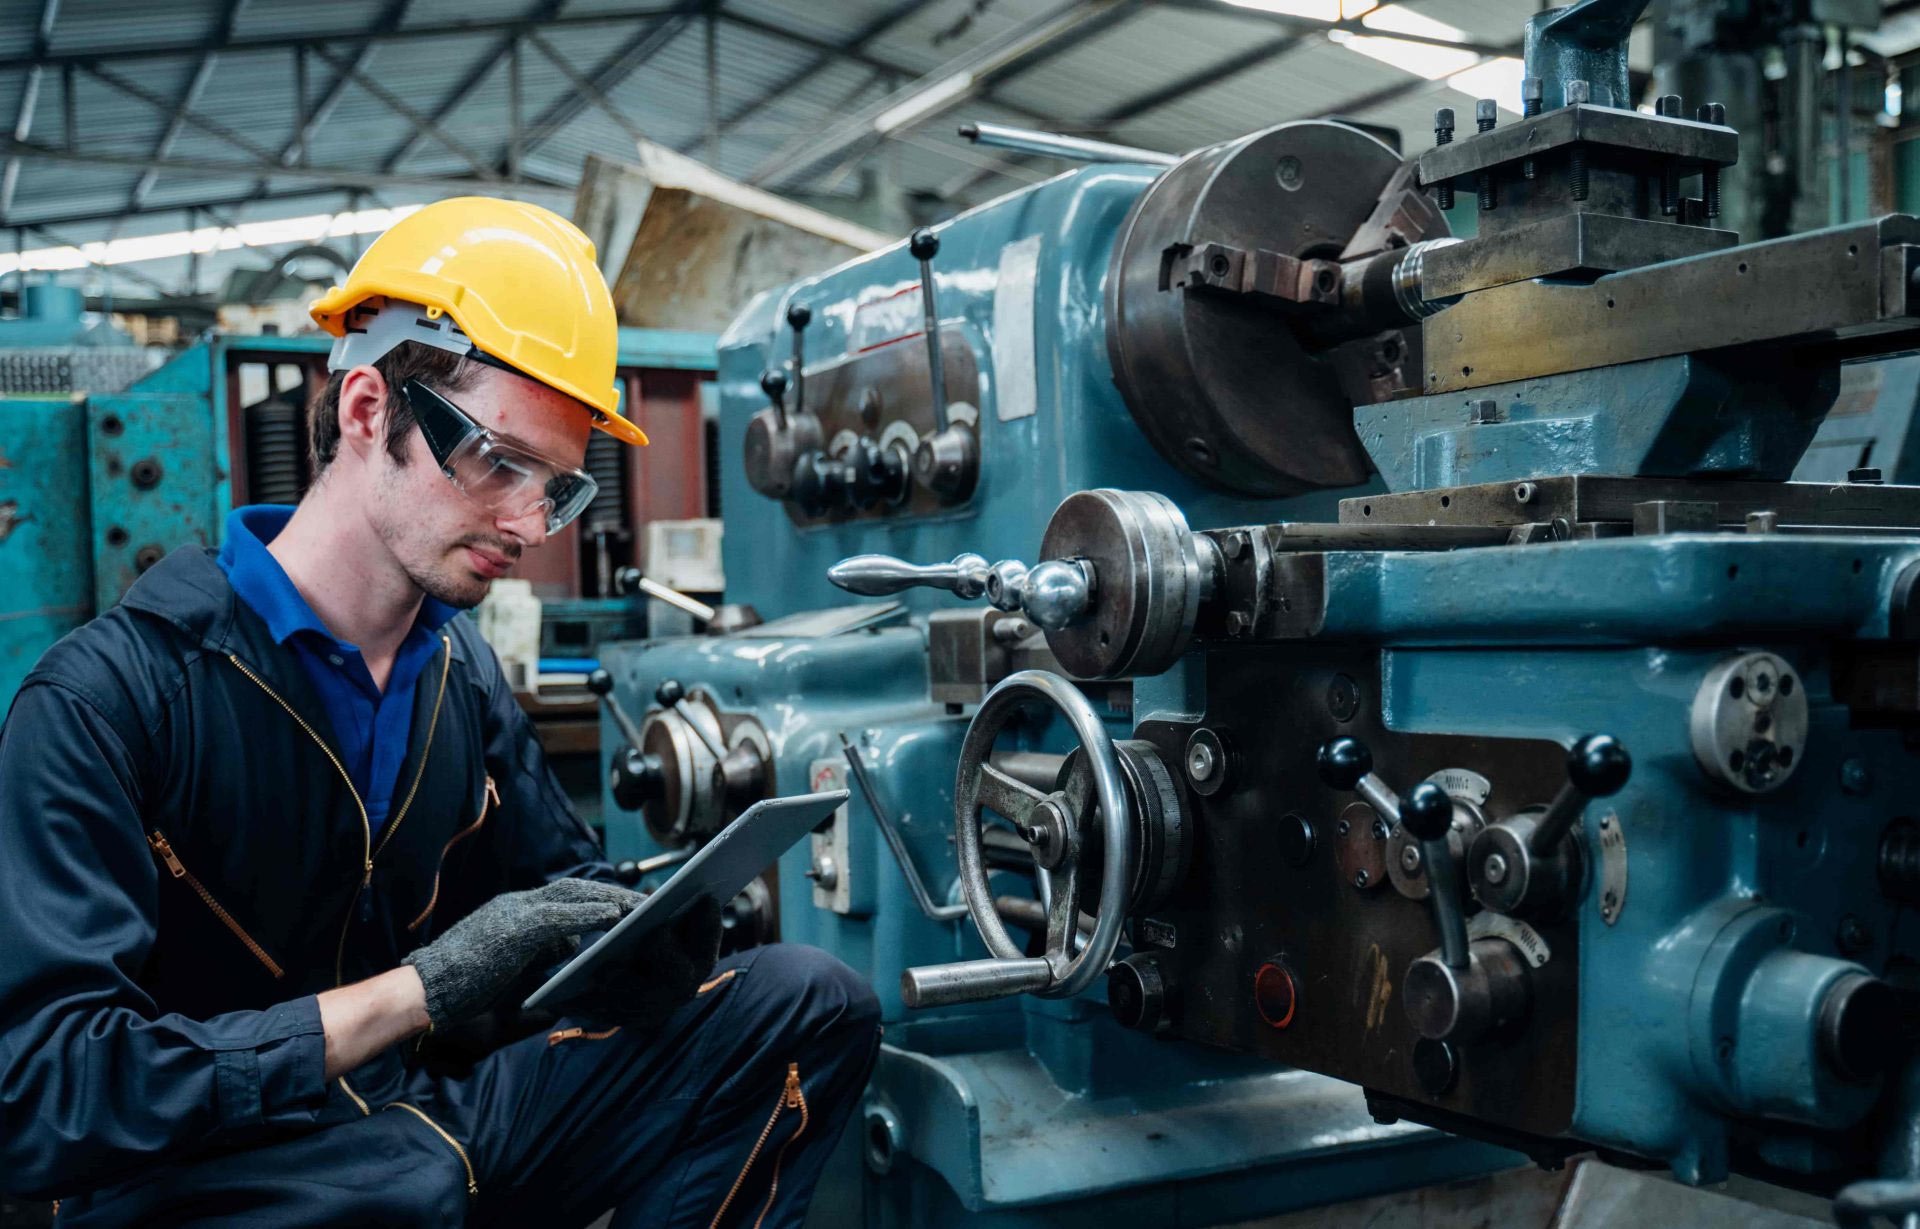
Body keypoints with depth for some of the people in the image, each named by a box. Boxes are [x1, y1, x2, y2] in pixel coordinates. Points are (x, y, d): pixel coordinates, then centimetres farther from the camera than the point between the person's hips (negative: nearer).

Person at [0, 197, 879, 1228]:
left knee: (808, 1003, -2)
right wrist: (418, 989, -29)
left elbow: (564, 887, 15)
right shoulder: (109, 697, -16)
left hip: (423, 1126, 7)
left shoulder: (463, 675, 5)